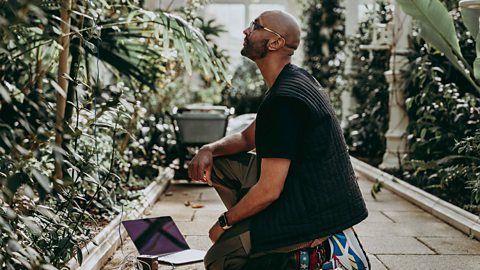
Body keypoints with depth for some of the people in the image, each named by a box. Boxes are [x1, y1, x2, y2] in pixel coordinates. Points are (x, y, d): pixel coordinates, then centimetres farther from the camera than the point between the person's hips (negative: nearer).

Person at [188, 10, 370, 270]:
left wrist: (224, 222, -8)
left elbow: (269, 191, -24)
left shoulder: (282, 101, -23)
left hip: (319, 213, -10)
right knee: (219, 163, 10)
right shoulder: (295, 80, 9)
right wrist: (208, 150, -1)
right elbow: (248, 137, 18)